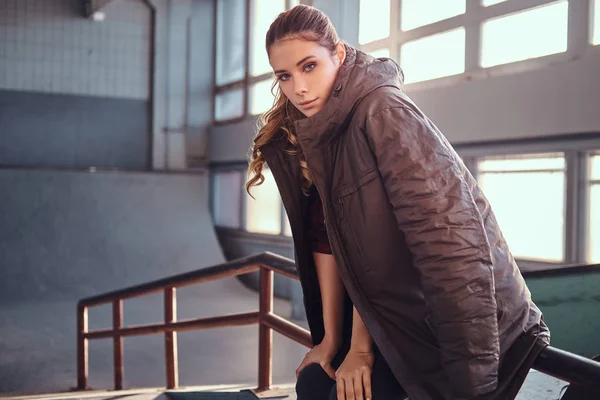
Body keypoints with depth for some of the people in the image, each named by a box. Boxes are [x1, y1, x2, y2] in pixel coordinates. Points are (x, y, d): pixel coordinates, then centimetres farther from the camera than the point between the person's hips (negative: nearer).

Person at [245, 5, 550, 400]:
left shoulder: (383, 110, -22)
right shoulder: (313, 135, 3)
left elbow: (449, 242, -26)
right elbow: (325, 239, 0)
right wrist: (333, 338, -4)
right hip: (400, 316, 7)